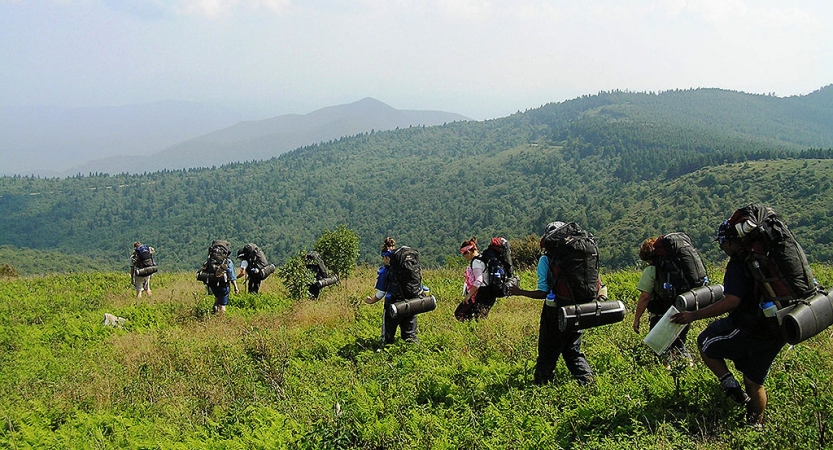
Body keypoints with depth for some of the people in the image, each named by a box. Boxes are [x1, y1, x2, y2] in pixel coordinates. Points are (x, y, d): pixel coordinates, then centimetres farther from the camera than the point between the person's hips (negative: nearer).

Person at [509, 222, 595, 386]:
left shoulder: (546, 260, -12)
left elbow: (543, 292, -15)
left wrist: (519, 292, -6)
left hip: (554, 313, -4)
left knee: (547, 356, 9)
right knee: (573, 352, 21)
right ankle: (588, 381, 9)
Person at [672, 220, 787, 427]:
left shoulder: (738, 264, -15)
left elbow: (731, 301, -26)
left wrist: (693, 315, -22)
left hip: (749, 330, -8)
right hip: (778, 332, 8)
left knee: (706, 343, 13)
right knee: (754, 383, 21)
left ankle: (732, 387, 5)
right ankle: (757, 425, 30)